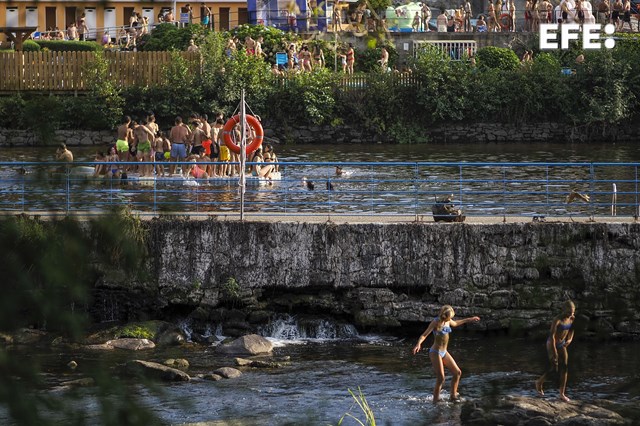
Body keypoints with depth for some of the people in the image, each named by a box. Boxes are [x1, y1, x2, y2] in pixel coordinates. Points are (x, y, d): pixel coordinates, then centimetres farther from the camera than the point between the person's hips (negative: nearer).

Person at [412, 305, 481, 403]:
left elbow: (455, 324, 30)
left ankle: (453, 396, 23)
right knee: (441, 378, -13)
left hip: (444, 352, 8)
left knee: (457, 373, 9)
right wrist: (418, 344, -40)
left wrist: (469, 320, 38)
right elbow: (424, 335, -21)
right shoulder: (436, 322, -16)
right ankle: (436, 400, -3)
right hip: (435, 352, -8)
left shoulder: (448, 321, 5)